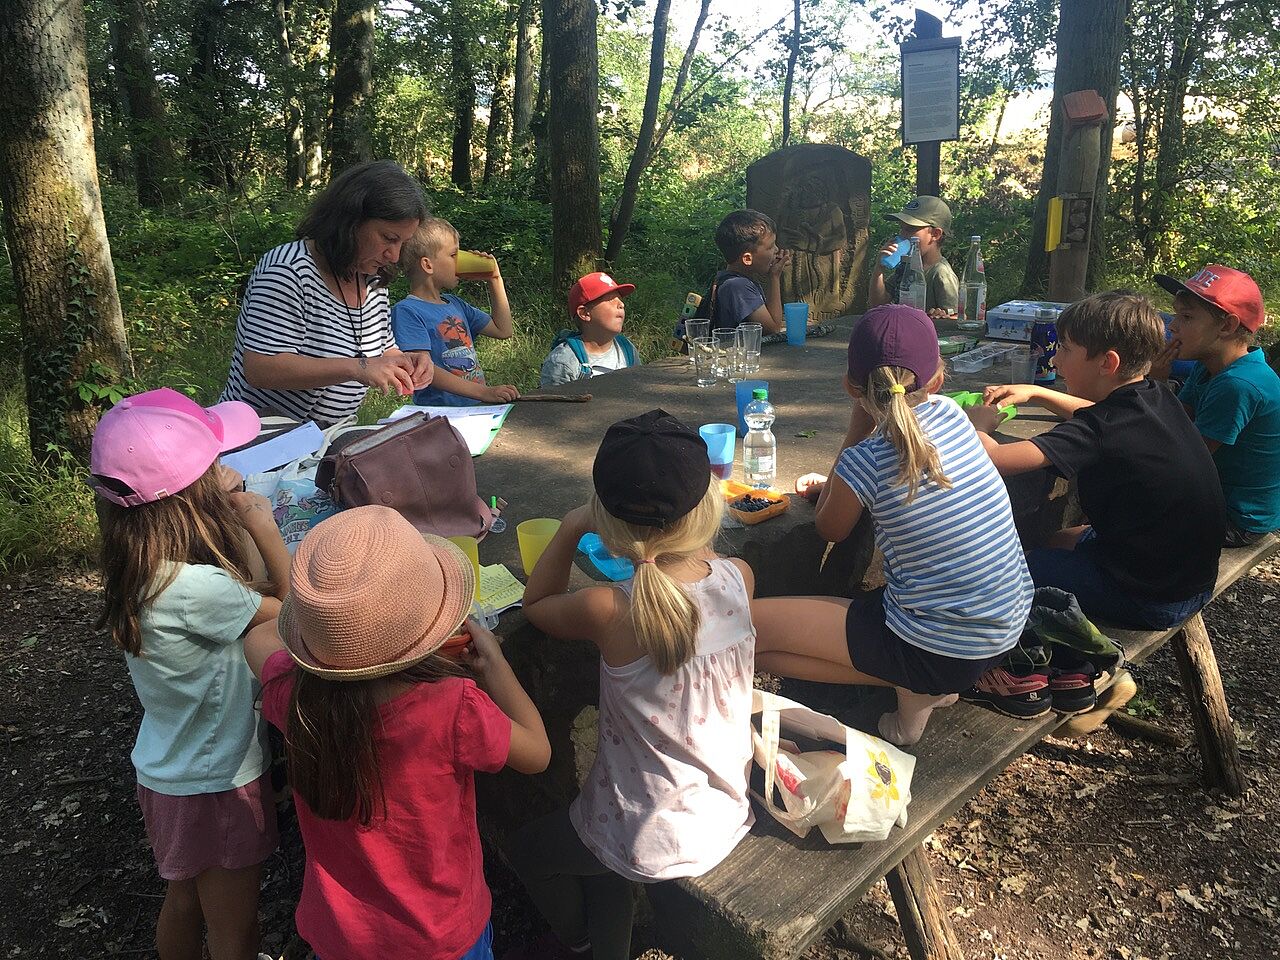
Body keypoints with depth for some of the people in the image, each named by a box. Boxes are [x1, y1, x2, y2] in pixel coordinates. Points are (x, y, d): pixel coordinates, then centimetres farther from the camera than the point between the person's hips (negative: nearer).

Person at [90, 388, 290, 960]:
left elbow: (238, 594, 0)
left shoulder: (139, 569, -9)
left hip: (167, 774, 8)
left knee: (183, 904, 31)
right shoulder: (195, 589, -35)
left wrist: (232, 513, -8)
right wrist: (263, 528, -17)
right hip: (218, 785, -8)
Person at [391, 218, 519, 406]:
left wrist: (495, 278, 18)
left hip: (476, 409, 7)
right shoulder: (406, 311, -6)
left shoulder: (455, 304, 20)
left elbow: (503, 331, 24)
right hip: (440, 414, -7)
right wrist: (485, 392, -22)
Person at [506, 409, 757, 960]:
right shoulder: (738, 579, -17)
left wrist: (571, 528, -7)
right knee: (596, 841, 33)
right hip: (729, 815, 5)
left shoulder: (609, 613, -30)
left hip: (653, 845, -4)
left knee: (525, 849, 27)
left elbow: (536, 605, -6)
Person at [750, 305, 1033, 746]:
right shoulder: (950, 413, -3)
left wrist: (858, 423, -2)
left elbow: (830, 531, 2)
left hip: (942, 652, -7)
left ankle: (913, 693, -2)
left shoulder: (864, 461, -19)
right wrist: (832, 484, 13)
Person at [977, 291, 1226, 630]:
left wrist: (980, 424, -12)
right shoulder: (1159, 398, -2)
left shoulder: (1097, 431, -28)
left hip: (1151, 600, -9)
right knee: (1057, 540, 27)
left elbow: (994, 459, -35)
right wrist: (1034, 393, 12)